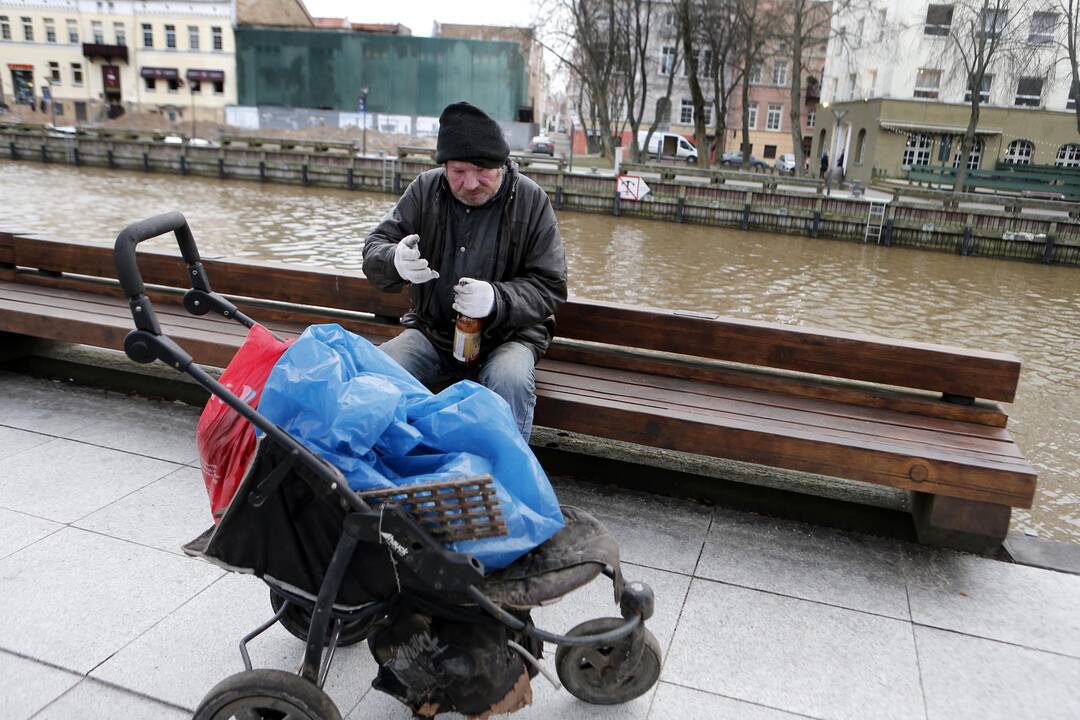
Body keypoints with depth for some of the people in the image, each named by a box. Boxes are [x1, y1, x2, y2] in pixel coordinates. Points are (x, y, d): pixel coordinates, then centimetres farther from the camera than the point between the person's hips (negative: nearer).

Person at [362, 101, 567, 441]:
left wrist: (497, 300, -29)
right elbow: (375, 248, -1)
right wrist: (396, 261, -27)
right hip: (432, 331, 3)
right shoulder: (425, 190, 0)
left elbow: (550, 287, -8)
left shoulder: (531, 201, -7)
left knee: (511, 381, -34)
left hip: (509, 334, -2)